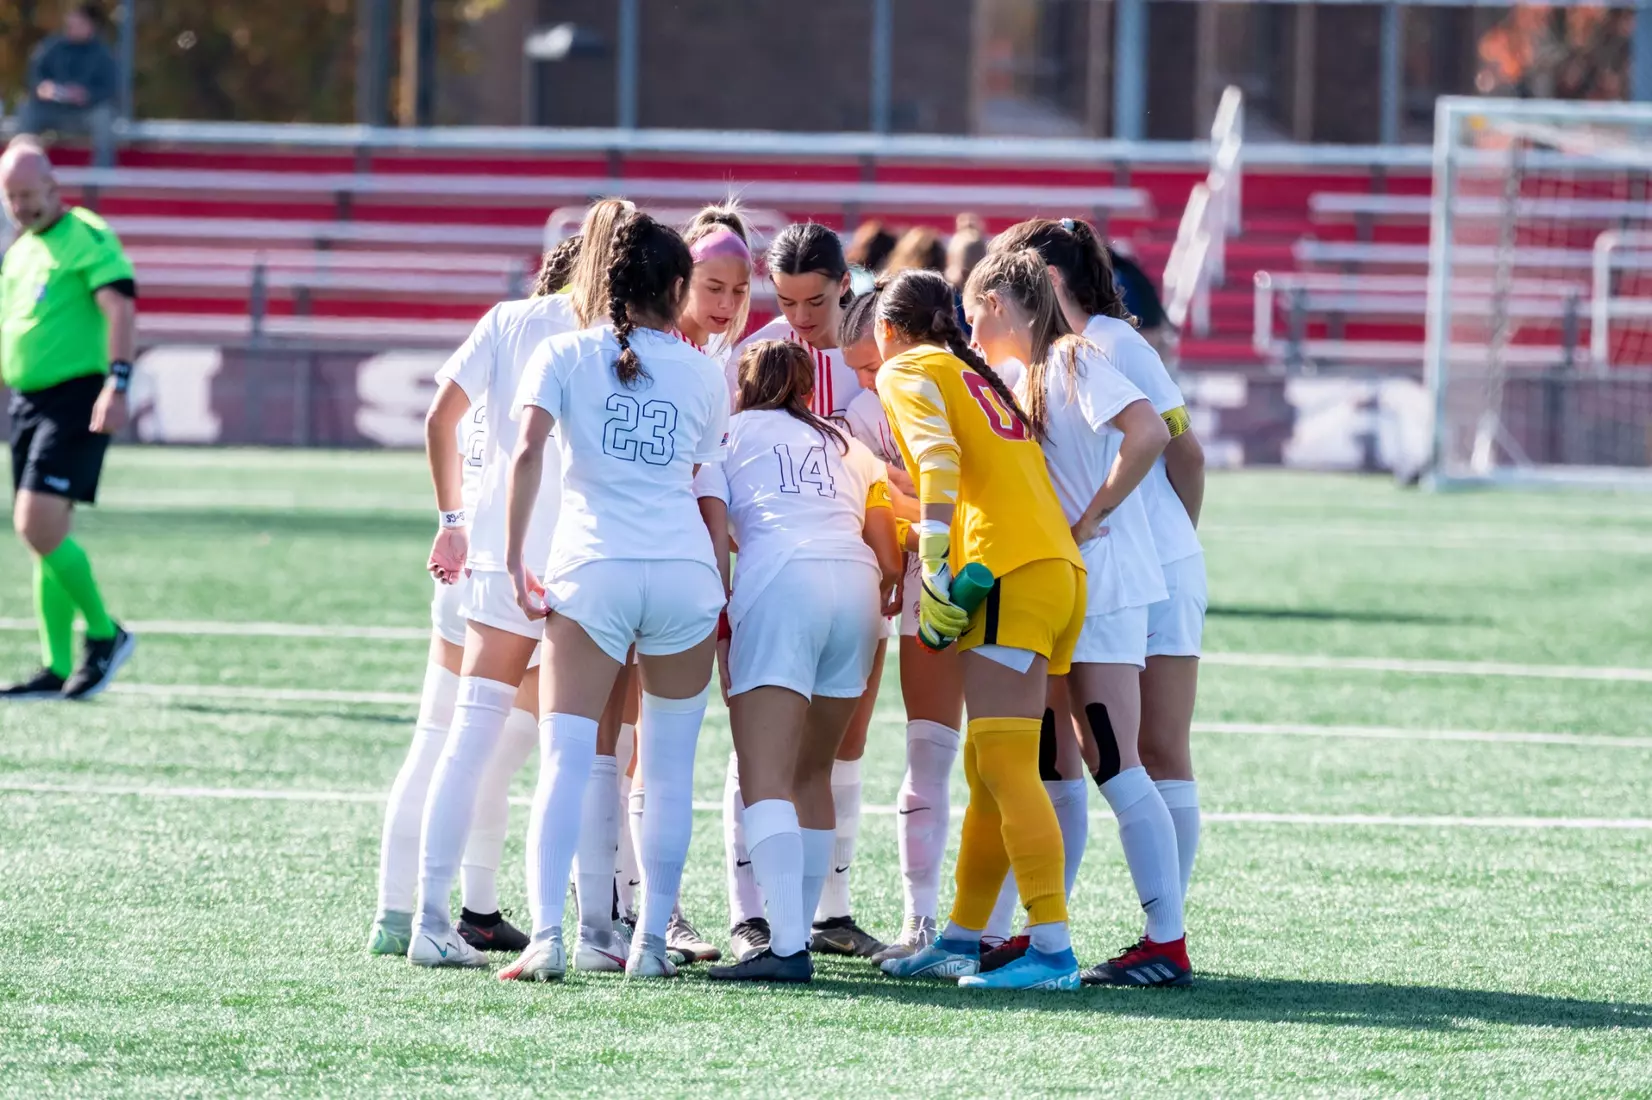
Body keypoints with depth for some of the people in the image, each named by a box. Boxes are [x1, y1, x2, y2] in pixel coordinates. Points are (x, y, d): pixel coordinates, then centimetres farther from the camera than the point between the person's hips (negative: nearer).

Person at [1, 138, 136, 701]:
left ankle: (105, 634, -3)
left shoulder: (87, 238, -8)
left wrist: (117, 384, -30)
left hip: (75, 398, -8)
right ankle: (56, 670, 10)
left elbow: (121, 306, -19)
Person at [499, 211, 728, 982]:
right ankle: (650, 941, 7)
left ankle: (547, 936, -21)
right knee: (669, 770, 9)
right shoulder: (702, 373, 12)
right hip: (686, 571, 1)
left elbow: (528, 453, -7)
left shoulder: (564, 355, 7)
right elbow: (706, 482, 14)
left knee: (564, 763, -6)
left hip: (592, 570, -1)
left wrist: (516, 555, -3)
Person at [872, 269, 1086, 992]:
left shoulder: (905, 371, 5)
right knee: (989, 769, 13)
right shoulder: (978, 374, 28)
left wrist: (935, 560, -20)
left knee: (1004, 768, -14)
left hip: (1011, 572, -9)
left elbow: (938, 457, -13)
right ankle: (962, 940, 17)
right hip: (1061, 569, 9)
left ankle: (1052, 951, -22)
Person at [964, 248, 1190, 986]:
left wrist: (1089, 522, -21)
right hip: (1055, 595, 10)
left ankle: (1168, 945, -13)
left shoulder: (1072, 362, -10)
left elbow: (1149, 432, -25)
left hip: (1102, 586, -10)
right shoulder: (1026, 379, 19)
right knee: (1053, 773, 11)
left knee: (1115, 767, -12)